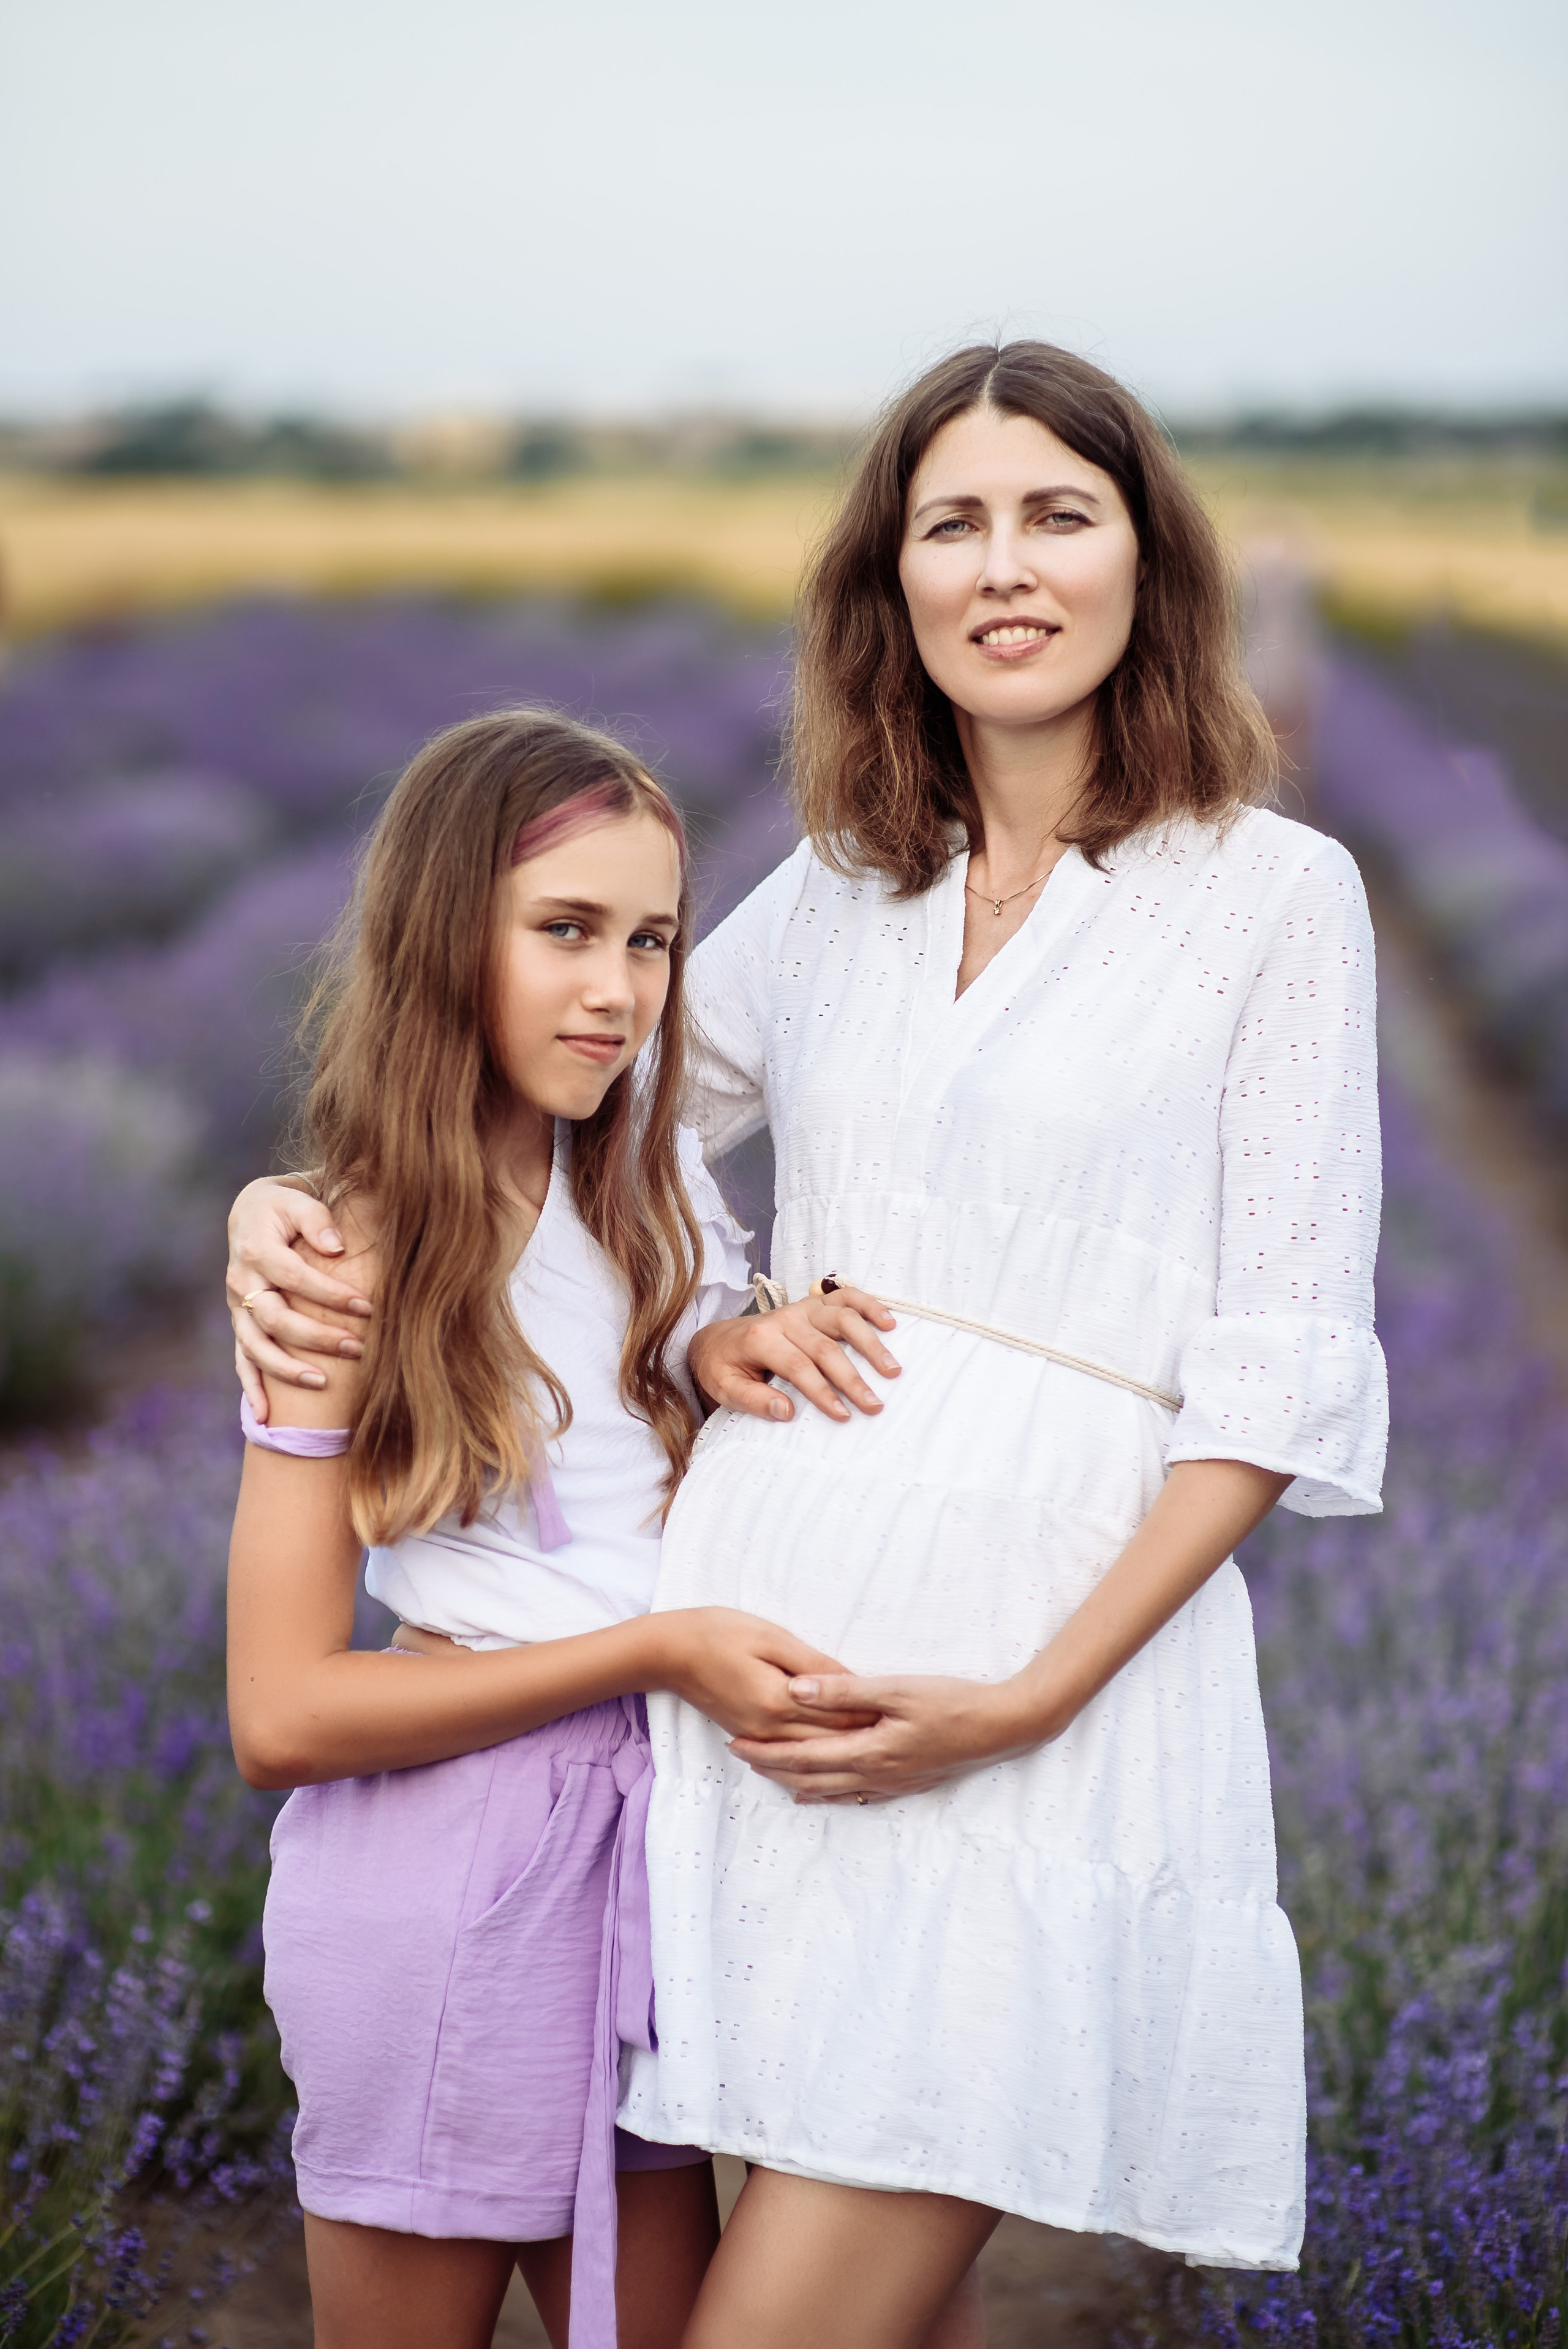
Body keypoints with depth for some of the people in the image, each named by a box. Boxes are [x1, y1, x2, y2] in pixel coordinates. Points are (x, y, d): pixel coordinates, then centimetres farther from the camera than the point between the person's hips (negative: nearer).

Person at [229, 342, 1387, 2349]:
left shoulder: (1273, 895, 2)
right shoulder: (835, 896, 15)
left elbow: (1283, 1368, -3)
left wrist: (1036, 1695, -12)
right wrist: (299, 1202, 3)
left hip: (1064, 1639, -4)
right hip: (765, 1635, 4)